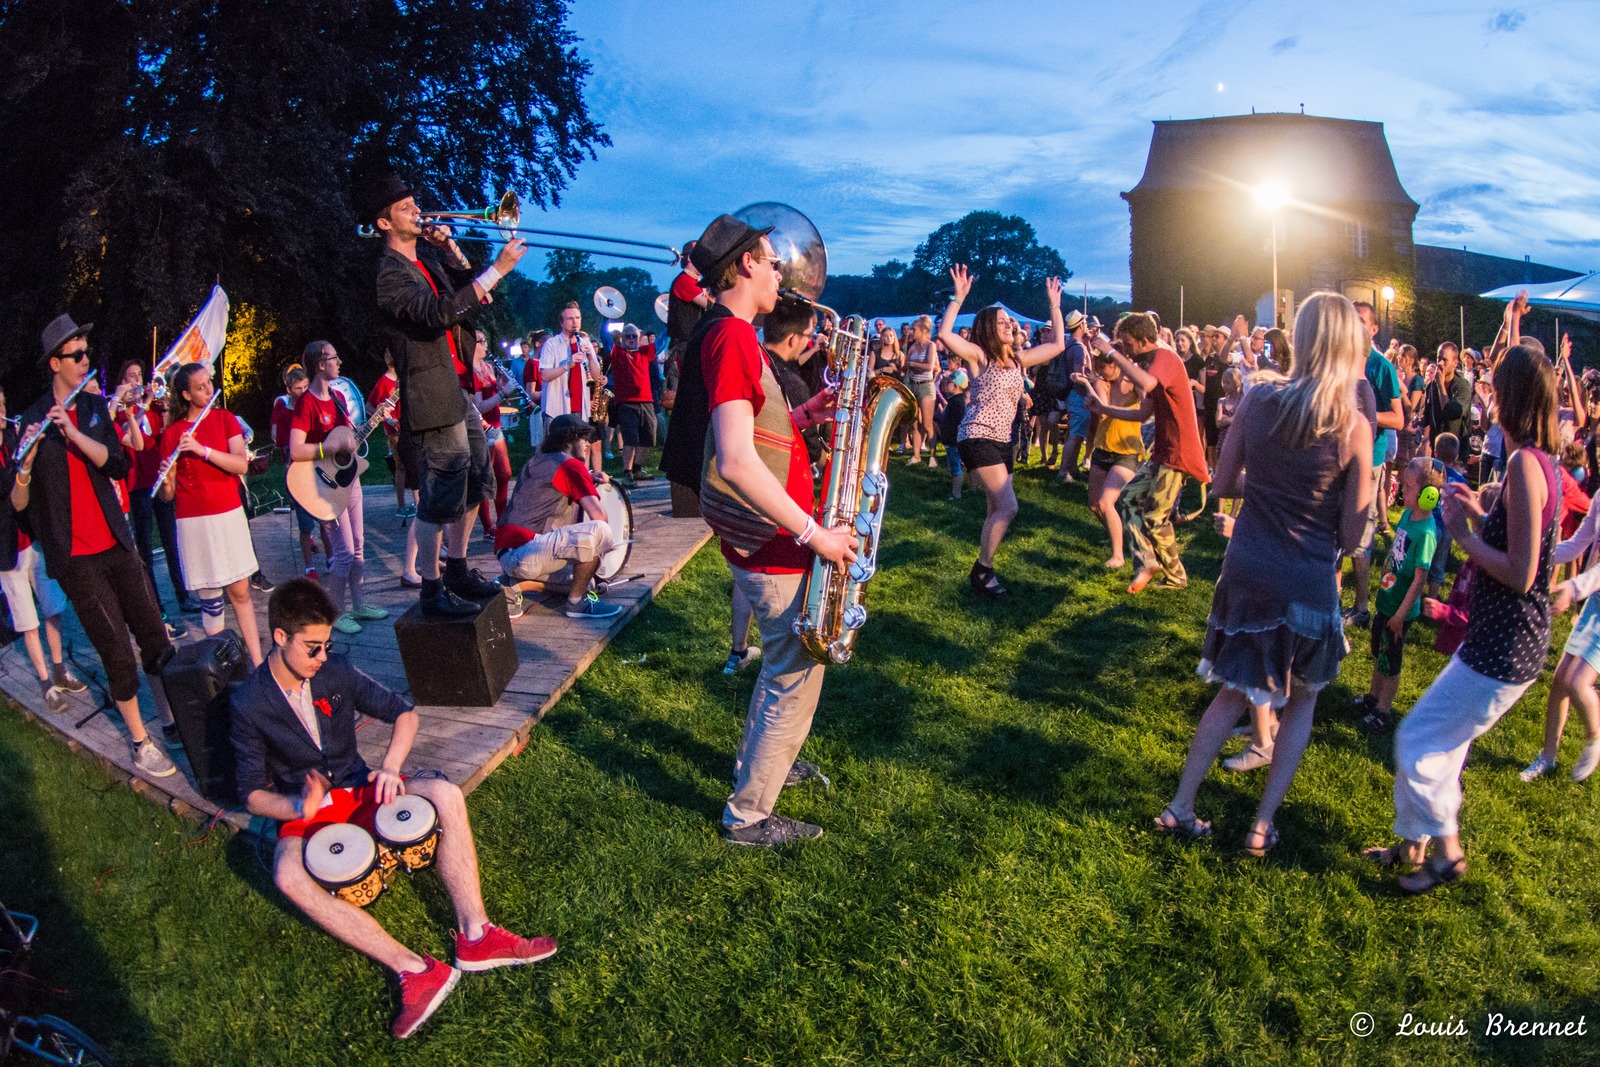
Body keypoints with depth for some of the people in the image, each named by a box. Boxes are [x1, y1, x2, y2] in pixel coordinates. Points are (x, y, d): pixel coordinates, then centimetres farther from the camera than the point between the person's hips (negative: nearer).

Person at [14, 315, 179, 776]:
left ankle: (172, 721, 21)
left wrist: (75, 433, -23)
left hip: (115, 544, 4)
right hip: (76, 558, -4)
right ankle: (140, 744, 12)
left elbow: (118, 465, -8)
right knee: (118, 654, -1)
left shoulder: (94, 408, 7)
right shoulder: (32, 421, -7)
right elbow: (18, 505, -8)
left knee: (155, 637, 8)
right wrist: (26, 465, -28)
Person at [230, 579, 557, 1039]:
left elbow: (404, 712, 1)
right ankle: (414, 970, -40)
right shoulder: (249, 704, -13)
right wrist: (299, 806, -29)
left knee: (446, 795, -24)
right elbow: (253, 793, -9)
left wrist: (392, 766, -17)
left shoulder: (336, 672, -7)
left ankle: (475, 937, -26)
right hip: (303, 812, -3)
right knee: (289, 876, -36)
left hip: (360, 789, 3)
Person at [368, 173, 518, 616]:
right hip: (430, 401, -10)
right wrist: (498, 269, -29)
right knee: (440, 496, -6)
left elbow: (466, 296, 17)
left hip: (456, 392, 10)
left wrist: (453, 254, 2)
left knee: (474, 484, 18)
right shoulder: (391, 274, -14)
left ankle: (458, 570, 31)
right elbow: (440, 313, -28)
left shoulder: (426, 259, 15)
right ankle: (432, 590, 5)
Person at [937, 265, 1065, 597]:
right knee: (1008, 507, -16)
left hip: (1002, 442, 8)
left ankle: (984, 571, 17)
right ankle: (981, 571, -4)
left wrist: (1055, 305, 18)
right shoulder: (979, 355, -7)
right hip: (977, 439, -8)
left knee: (997, 510, 8)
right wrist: (958, 298, -24)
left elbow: (1057, 345, 20)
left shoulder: (1018, 359, 13)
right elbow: (944, 335, -23)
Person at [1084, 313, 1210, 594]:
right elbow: (1144, 413, 20)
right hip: (1162, 451, 10)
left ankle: (1176, 577, 13)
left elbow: (1145, 384, -38)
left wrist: (1112, 352, -30)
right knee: (1130, 497, 9)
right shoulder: (1153, 362, 18)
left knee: (1155, 519, -5)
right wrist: (1104, 409, 14)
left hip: (1177, 454, -10)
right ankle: (1148, 563, 12)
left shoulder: (1165, 357, -14)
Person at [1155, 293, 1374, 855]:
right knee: (1301, 703, 21)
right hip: (1308, 583, -3)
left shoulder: (1258, 397, -6)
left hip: (1246, 571, 3)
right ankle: (1262, 824, 23)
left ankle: (1180, 807, 24)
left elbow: (1223, 483, 2)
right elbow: (1352, 532, -8)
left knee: (1234, 693, 21)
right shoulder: (1353, 425, -13)